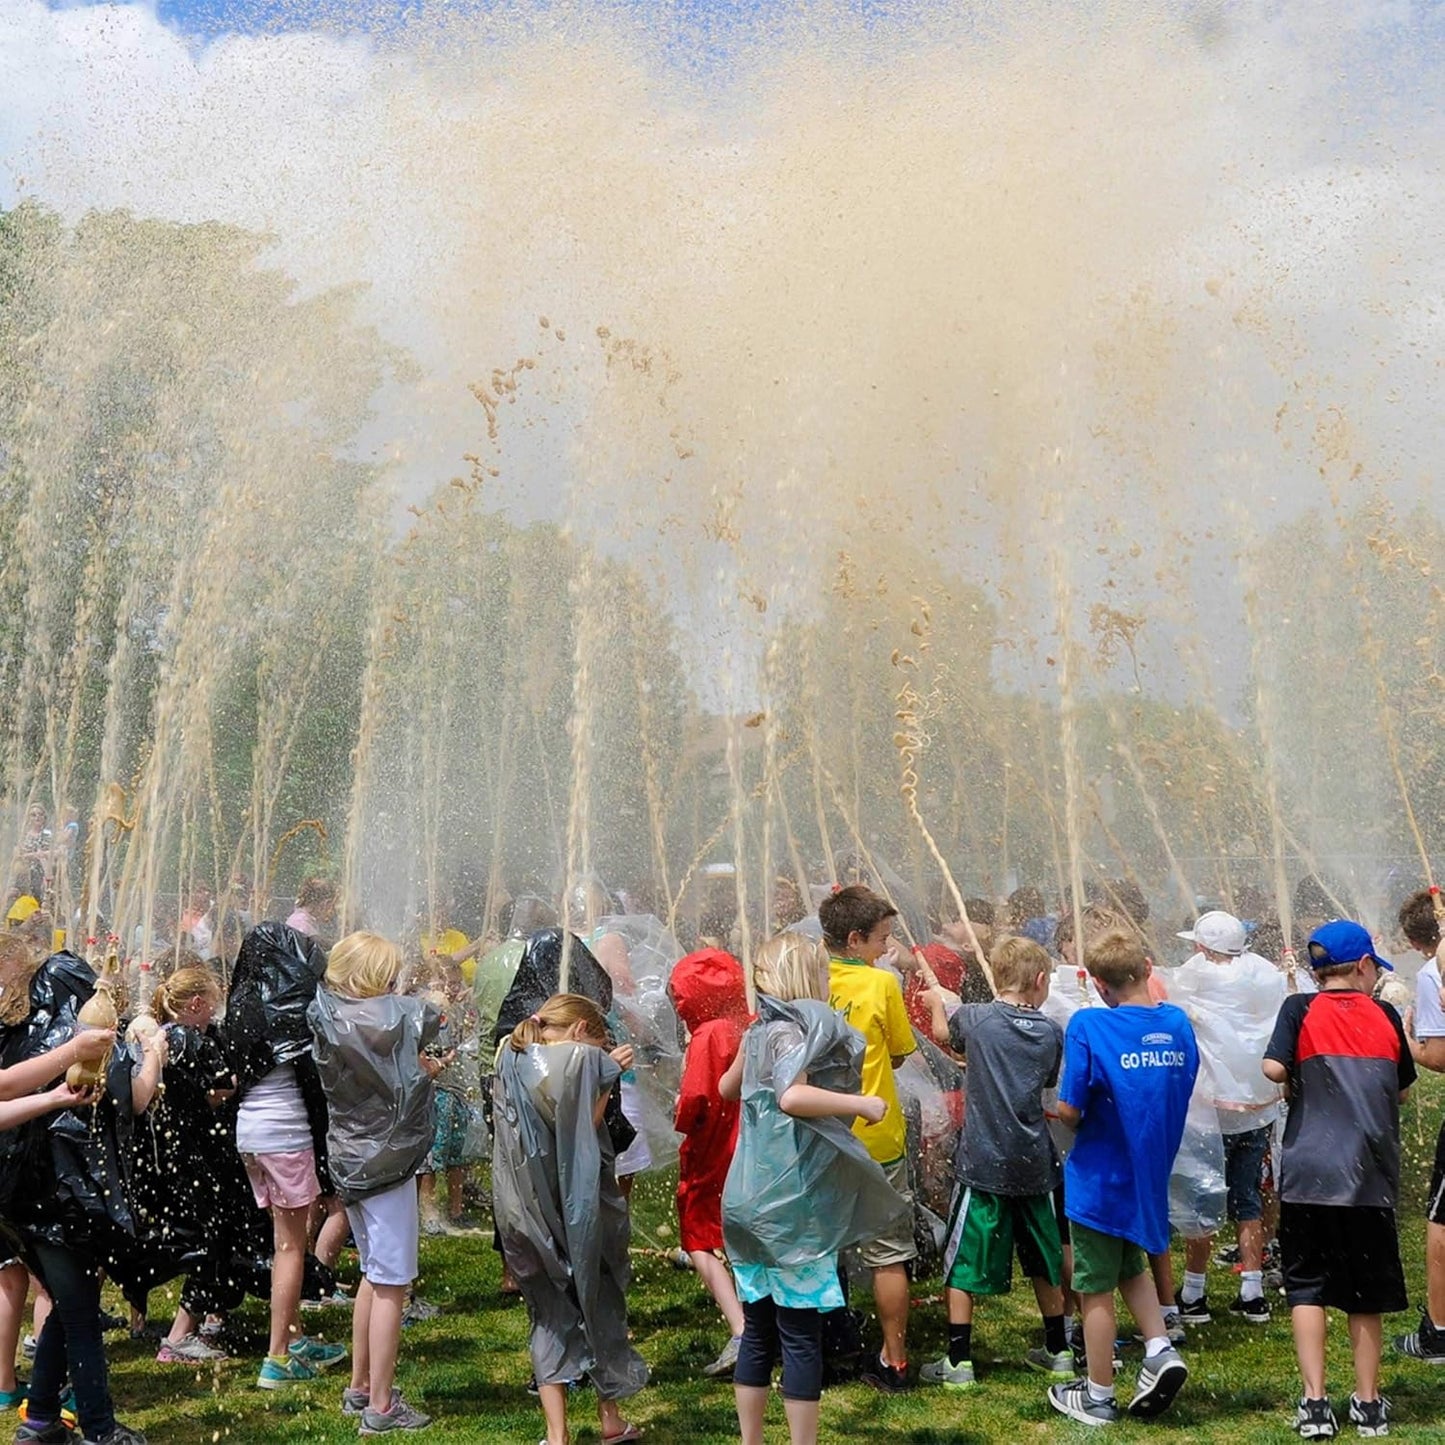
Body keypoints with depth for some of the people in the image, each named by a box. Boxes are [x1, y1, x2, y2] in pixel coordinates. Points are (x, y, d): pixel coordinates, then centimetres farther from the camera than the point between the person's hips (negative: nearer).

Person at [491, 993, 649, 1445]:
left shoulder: (509, 1060, 6)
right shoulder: (581, 1057, -11)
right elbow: (585, 1132, -12)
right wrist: (607, 1080, -2)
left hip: (524, 1213, 4)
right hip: (575, 1207, -4)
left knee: (550, 1314, 11)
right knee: (600, 1302, 15)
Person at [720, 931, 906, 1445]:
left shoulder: (760, 1030, 12)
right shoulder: (795, 1030, -13)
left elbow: (727, 1088, 29)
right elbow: (793, 1096, -31)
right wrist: (862, 1104, -21)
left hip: (754, 1200, 8)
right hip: (792, 1203, -8)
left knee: (758, 1333, 14)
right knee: (801, 1335, -1)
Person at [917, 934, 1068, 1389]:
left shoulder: (975, 1018, -8)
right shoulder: (1051, 1032, -1)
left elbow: (942, 1033, 14)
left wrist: (936, 1001, 32)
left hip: (983, 1163, -3)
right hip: (1033, 1163, 3)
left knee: (963, 1264, 4)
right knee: (1043, 1260, 18)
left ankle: (958, 1362, 5)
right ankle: (1057, 1352, 27)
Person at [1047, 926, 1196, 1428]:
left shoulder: (1088, 1025, -21)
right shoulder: (1177, 1023, -4)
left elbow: (1070, 1111, -19)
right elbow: (1181, 1091, 8)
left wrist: (1068, 1116, 2)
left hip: (1100, 1177, -5)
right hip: (1151, 1174, 5)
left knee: (1097, 1288, 9)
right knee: (1131, 1267, 27)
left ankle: (1098, 1396, 21)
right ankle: (1160, 1352, 10)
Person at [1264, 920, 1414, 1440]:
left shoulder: (1301, 1008, -2)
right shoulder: (1384, 1016, 5)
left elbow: (1274, 1069, -14)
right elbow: (1402, 1088, 14)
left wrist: (1301, 1085, 6)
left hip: (1309, 1173, -1)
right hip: (1370, 1175, 2)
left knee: (1307, 1287, 6)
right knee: (1365, 1292, 12)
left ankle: (1315, 1403, -1)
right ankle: (1368, 1404, 18)